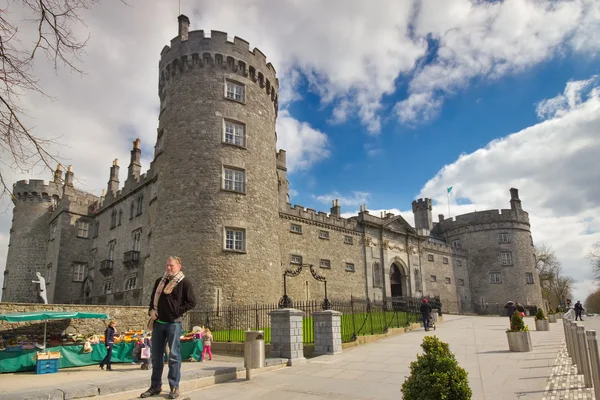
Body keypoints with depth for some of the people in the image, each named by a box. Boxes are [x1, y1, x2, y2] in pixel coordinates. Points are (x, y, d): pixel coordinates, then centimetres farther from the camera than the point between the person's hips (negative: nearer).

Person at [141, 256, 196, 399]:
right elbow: (153, 299, 20)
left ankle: (174, 387, 7)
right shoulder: (159, 281, 11)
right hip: (158, 322, 6)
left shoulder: (184, 282, -6)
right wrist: (151, 311, 2)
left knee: (174, 355, -1)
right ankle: (155, 386, 21)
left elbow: (192, 302, -8)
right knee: (156, 355, 10)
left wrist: (177, 312, -13)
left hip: (174, 323, -5)